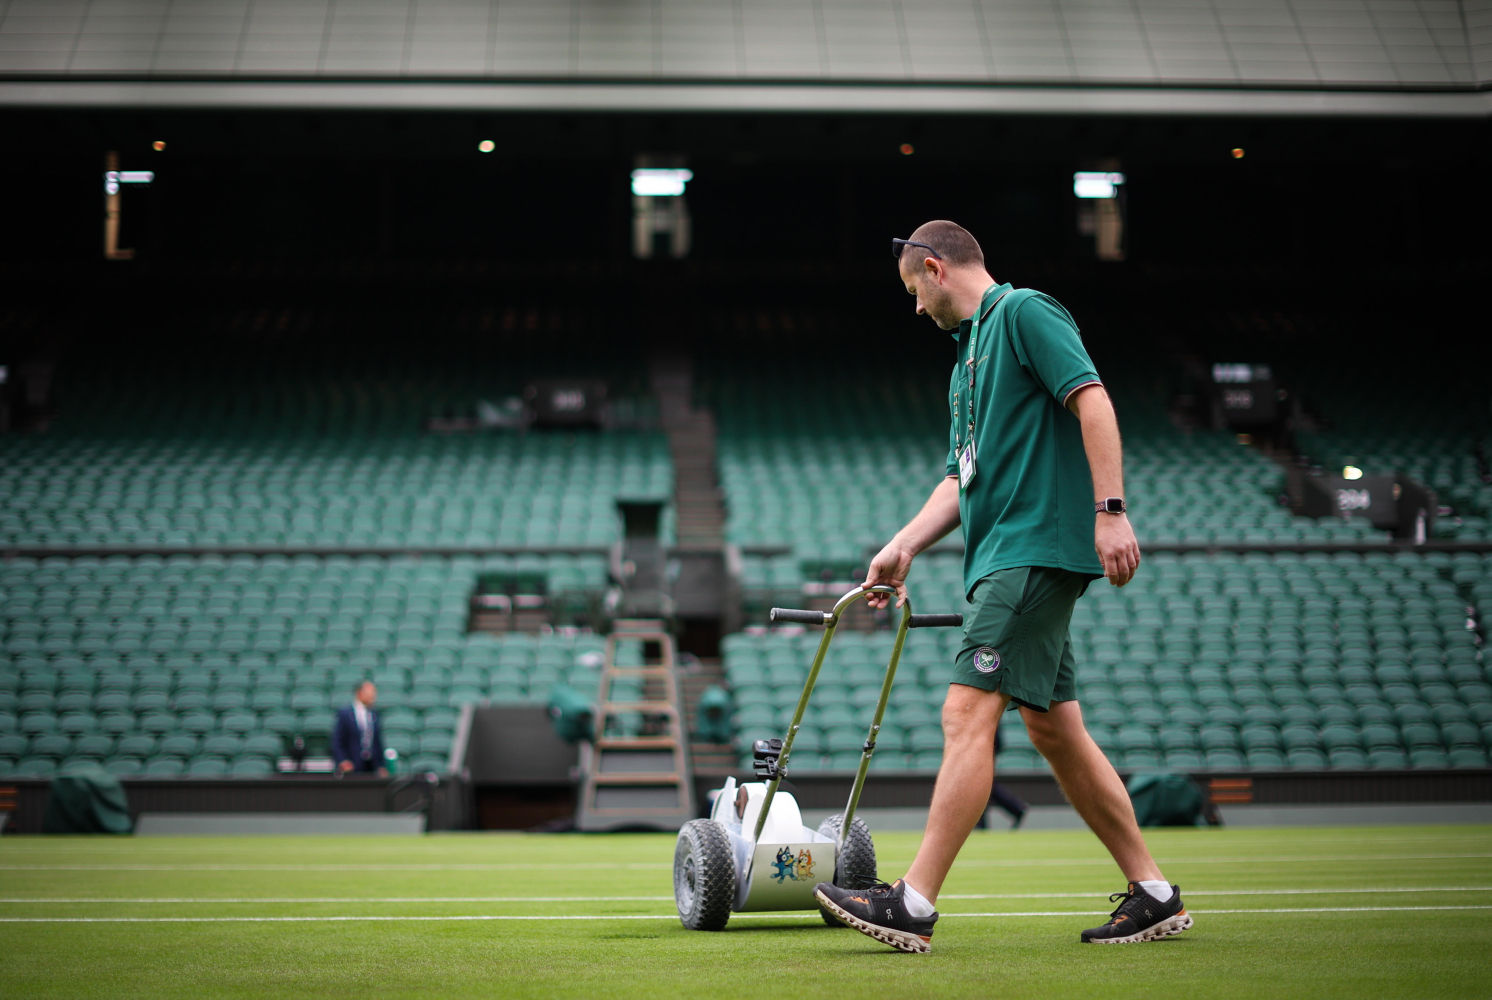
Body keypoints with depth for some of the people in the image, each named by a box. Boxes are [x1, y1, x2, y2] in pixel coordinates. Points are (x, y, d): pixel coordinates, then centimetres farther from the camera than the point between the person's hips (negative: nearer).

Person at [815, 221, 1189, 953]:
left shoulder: (1025, 312, -4)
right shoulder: (970, 352, 25)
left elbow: (1092, 400, -15)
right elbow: (962, 478, 24)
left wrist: (1109, 509, -23)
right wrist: (904, 546, 13)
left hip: (1036, 548, -10)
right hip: (1002, 560, 10)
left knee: (968, 712, -15)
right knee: (1054, 728, 9)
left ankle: (914, 906, -18)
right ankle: (1154, 896, 14)